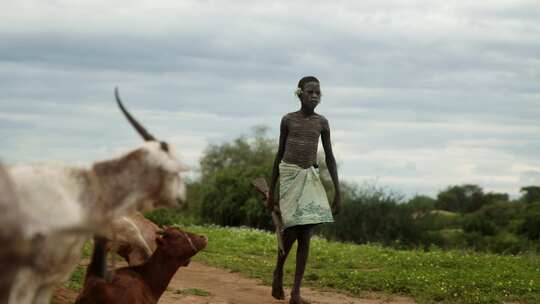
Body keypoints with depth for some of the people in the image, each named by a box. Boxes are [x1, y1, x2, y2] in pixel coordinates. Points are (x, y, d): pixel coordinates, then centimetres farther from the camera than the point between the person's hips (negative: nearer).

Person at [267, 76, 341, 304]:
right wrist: (271, 191, 6)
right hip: (289, 176, -2)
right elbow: (279, 155, 7)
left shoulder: (322, 122, 6)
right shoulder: (288, 120, 2)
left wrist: (337, 193, 4)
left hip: (311, 178, 2)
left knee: (305, 234, -4)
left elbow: (329, 158, 9)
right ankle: (278, 272, 15)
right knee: (292, 229, -13)